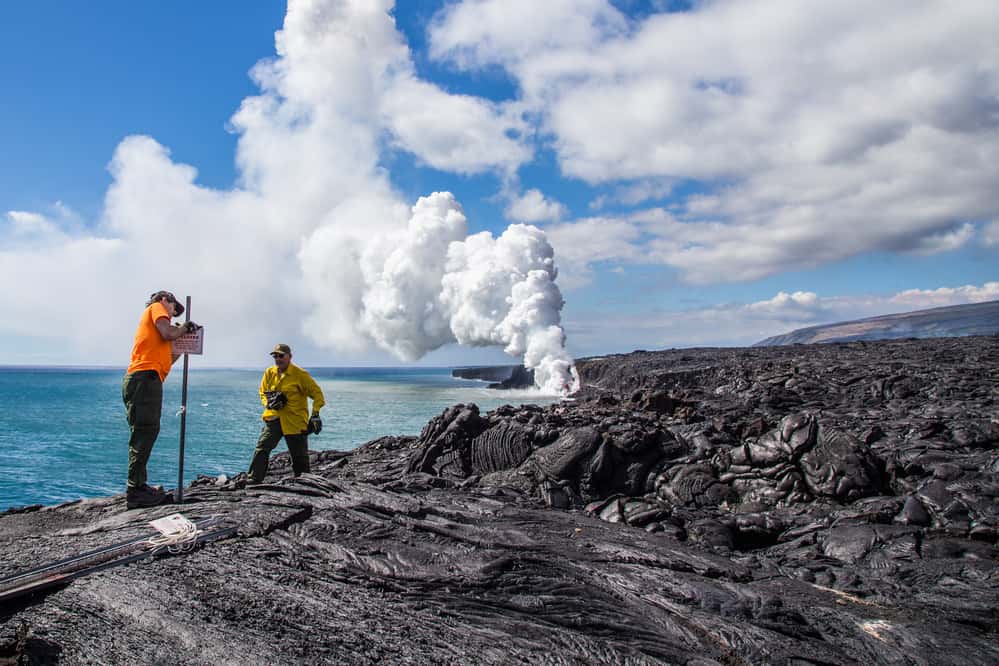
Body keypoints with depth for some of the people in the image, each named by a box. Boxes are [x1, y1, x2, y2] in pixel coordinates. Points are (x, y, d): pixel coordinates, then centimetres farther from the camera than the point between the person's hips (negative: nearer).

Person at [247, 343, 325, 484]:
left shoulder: (300, 374, -8)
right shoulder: (269, 372, 5)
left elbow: (317, 393, -5)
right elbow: (263, 393, 17)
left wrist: (315, 414, -14)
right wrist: (268, 403, -5)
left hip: (295, 421, -3)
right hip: (273, 419, 3)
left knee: (300, 457, 6)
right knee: (261, 449, -12)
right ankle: (254, 480, -7)